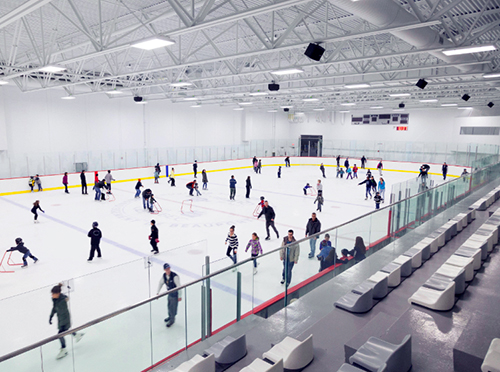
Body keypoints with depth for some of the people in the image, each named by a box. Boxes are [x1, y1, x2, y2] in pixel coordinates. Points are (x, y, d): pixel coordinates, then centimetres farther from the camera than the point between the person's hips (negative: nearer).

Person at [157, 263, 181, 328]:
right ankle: (170, 316, 47)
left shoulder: (175, 276, -30)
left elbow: (179, 286, -24)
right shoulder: (164, 275, -9)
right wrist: (157, 292, 7)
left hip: (175, 293, -7)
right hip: (169, 293, 7)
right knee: (169, 305, 22)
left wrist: (179, 296, -20)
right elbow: (160, 283, 7)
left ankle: (172, 320, 25)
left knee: (173, 307, 3)